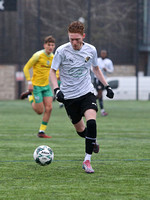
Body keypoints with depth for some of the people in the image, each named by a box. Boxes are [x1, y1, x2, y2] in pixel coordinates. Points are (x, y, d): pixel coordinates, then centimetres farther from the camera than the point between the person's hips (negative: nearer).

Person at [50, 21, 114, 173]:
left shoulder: (91, 50, -3)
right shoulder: (62, 51, -11)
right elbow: (52, 71, -2)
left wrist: (107, 86, 14)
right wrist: (56, 89, -17)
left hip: (87, 92, 0)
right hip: (69, 96, 0)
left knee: (91, 122, -23)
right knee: (80, 129, 8)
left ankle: (87, 160, -18)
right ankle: (92, 141, 45)